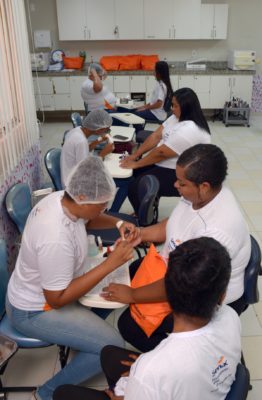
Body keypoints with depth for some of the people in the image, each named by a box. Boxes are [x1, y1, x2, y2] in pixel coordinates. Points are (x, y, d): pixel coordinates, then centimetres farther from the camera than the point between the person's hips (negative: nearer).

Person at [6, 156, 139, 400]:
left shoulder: (60, 198, -14)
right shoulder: (56, 239, -39)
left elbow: (88, 219, 9)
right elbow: (57, 299, -28)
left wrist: (117, 223, -10)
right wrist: (111, 263, -31)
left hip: (35, 289, 9)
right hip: (33, 311, -8)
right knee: (111, 345, -11)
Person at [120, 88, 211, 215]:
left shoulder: (189, 130, -28)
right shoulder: (176, 117, 3)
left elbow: (161, 153, -24)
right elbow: (156, 136, 2)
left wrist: (136, 164, -14)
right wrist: (135, 155, -4)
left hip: (181, 175, -10)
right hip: (165, 165, 10)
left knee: (135, 188, -18)